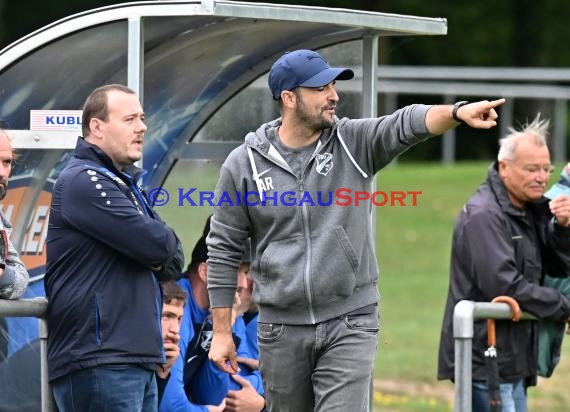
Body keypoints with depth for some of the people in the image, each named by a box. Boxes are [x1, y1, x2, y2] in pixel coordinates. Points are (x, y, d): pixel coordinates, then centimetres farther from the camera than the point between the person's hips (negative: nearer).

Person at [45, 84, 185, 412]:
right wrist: (159, 245, 7)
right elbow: (157, 245, -16)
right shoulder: (85, 181, -8)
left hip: (138, 359, 9)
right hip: (99, 362, -9)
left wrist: (159, 259, -4)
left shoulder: (125, 185, 23)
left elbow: (174, 261, 18)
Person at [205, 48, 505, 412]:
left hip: (351, 323, -1)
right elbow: (224, 250, 3)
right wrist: (222, 333, 2)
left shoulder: (355, 143, -1)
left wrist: (457, 113, -42)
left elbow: (407, 124, -21)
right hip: (282, 329, 1)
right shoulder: (244, 164, -1)